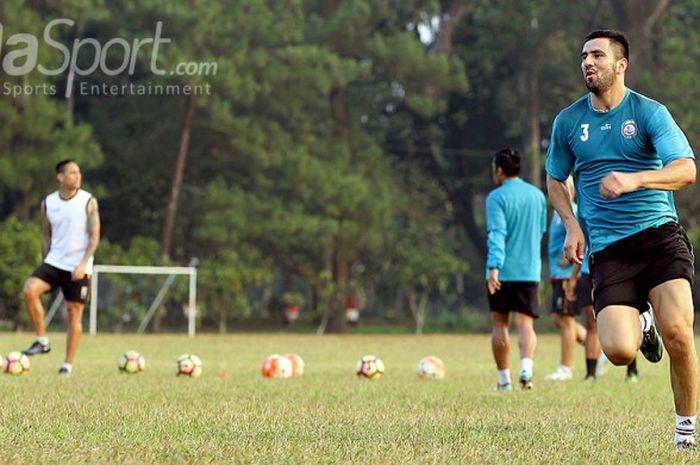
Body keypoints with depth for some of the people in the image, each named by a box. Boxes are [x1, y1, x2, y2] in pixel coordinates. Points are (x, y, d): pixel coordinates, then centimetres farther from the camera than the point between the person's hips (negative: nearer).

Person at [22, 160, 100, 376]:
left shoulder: (88, 201, -4)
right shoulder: (48, 203, 5)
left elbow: (94, 236, -6)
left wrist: (83, 264, -17)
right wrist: (46, 264, 10)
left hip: (78, 267, -2)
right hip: (54, 262, 2)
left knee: (74, 314, -2)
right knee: (30, 289, -23)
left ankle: (68, 364, 8)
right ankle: (42, 341, -11)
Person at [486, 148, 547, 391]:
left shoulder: (497, 197, -7)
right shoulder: (538, 195, 11)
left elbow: (497, 234, -18)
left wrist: (494, 267, -24)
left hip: (502, 271, -3)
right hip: (529, 270, 3)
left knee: (499, 324, 11)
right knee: (525, 324, -2)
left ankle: (504, 379, 14)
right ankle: (526, 368, -27)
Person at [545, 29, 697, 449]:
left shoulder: (650, 112, -1)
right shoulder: (568, 122, 9)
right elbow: (556, 179, 23)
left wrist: (634, 179, -29)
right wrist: (572, 225, 6)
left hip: (660, 236, -2)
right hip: (608, 250, 2)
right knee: (619, 351, -16)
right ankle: (639, 324, 23)